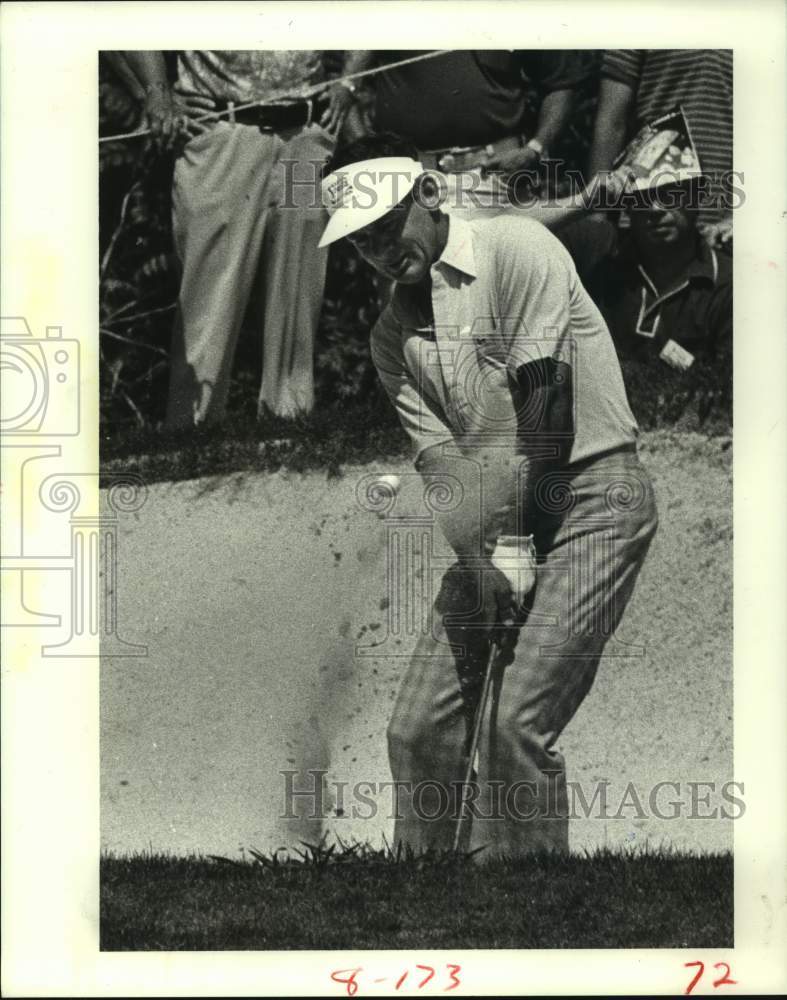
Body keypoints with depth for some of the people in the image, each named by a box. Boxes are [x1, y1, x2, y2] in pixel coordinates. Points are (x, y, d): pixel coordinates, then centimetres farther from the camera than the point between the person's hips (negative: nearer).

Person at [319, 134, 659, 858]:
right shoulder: (392, 335, 12)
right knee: (417, 729, 0)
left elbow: (546, 405, -11)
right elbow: (438, 455, 1)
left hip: (593, 493, -6)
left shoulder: (516, 246, -6)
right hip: (497, 518, 6)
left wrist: (517, 534, -8)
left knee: (519, 723, -15)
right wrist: (490, 554, -15)